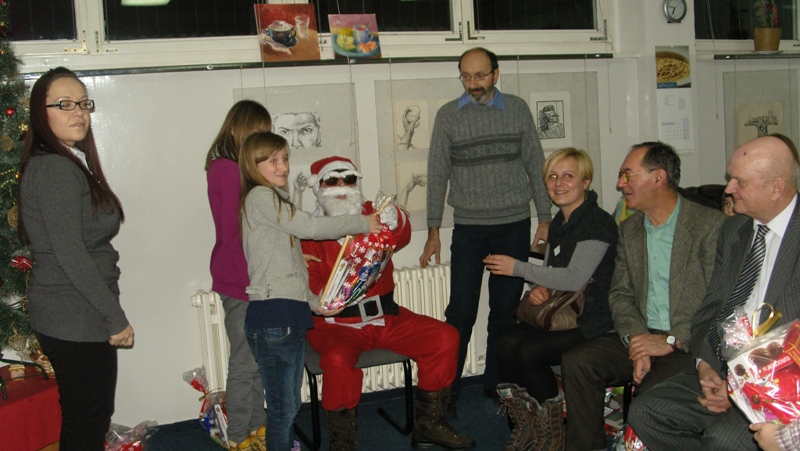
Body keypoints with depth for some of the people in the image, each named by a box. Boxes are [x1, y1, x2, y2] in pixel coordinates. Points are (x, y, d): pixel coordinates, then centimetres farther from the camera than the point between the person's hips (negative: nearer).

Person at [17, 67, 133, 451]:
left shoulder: (72, 164, 14)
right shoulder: (53, 169, -16)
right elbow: (69, 255, -21)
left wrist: (109, 315, 11)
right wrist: (116, 318, -16)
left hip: (80, 318, 10)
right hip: (76, 321, -10)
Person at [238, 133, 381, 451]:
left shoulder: (276, 201, 22)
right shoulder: (259, 197, -6)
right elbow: (311, 227, -11)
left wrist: (316, 303, 12)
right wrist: (362, 223, -1)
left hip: (292, 316, 9)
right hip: (272, 316, -9)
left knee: (290, 405, 15)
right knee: (283, 408, -3)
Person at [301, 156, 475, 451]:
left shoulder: (372, 216, 7)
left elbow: (400, 239, -14)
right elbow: (305, 285, -9)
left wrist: (394, 221, -38)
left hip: (385, 317, 5)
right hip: (335, 324, -4)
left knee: (445, 337, -8)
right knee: (338, 360, -35)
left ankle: (429, 425, 5)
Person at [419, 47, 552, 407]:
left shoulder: (517, 110, 4)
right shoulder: (448, 116, 1)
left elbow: (535, 165, 7)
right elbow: (437, 175, 3)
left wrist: (545, 218, 3)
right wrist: (433, 232, 0)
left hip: (514, 226, 1)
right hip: (468, 228, -1)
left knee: (506, 310, 8)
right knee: (460, 312, -2)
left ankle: (495, 386, 22)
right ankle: (445, 392, 9)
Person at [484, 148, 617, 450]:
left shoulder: (598, 223, -12)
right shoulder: (558, 223, 14)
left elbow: (574, 278, -20)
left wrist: (518, 268, -15)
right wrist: (540, 289, -1)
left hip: (591, 321, -7)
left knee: (530, 350, -26)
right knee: (508, 342, -18)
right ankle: (525, 425, -2)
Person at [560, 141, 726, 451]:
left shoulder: (711, 225, -8)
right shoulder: (628, 230, 14)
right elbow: (620, 294, 10)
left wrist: (671, 341, -18)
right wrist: (635, 341, -8)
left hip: (691, 344, -6)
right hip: (643, 336, 6)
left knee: (653, 391, -33)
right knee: (576, 362, -15)